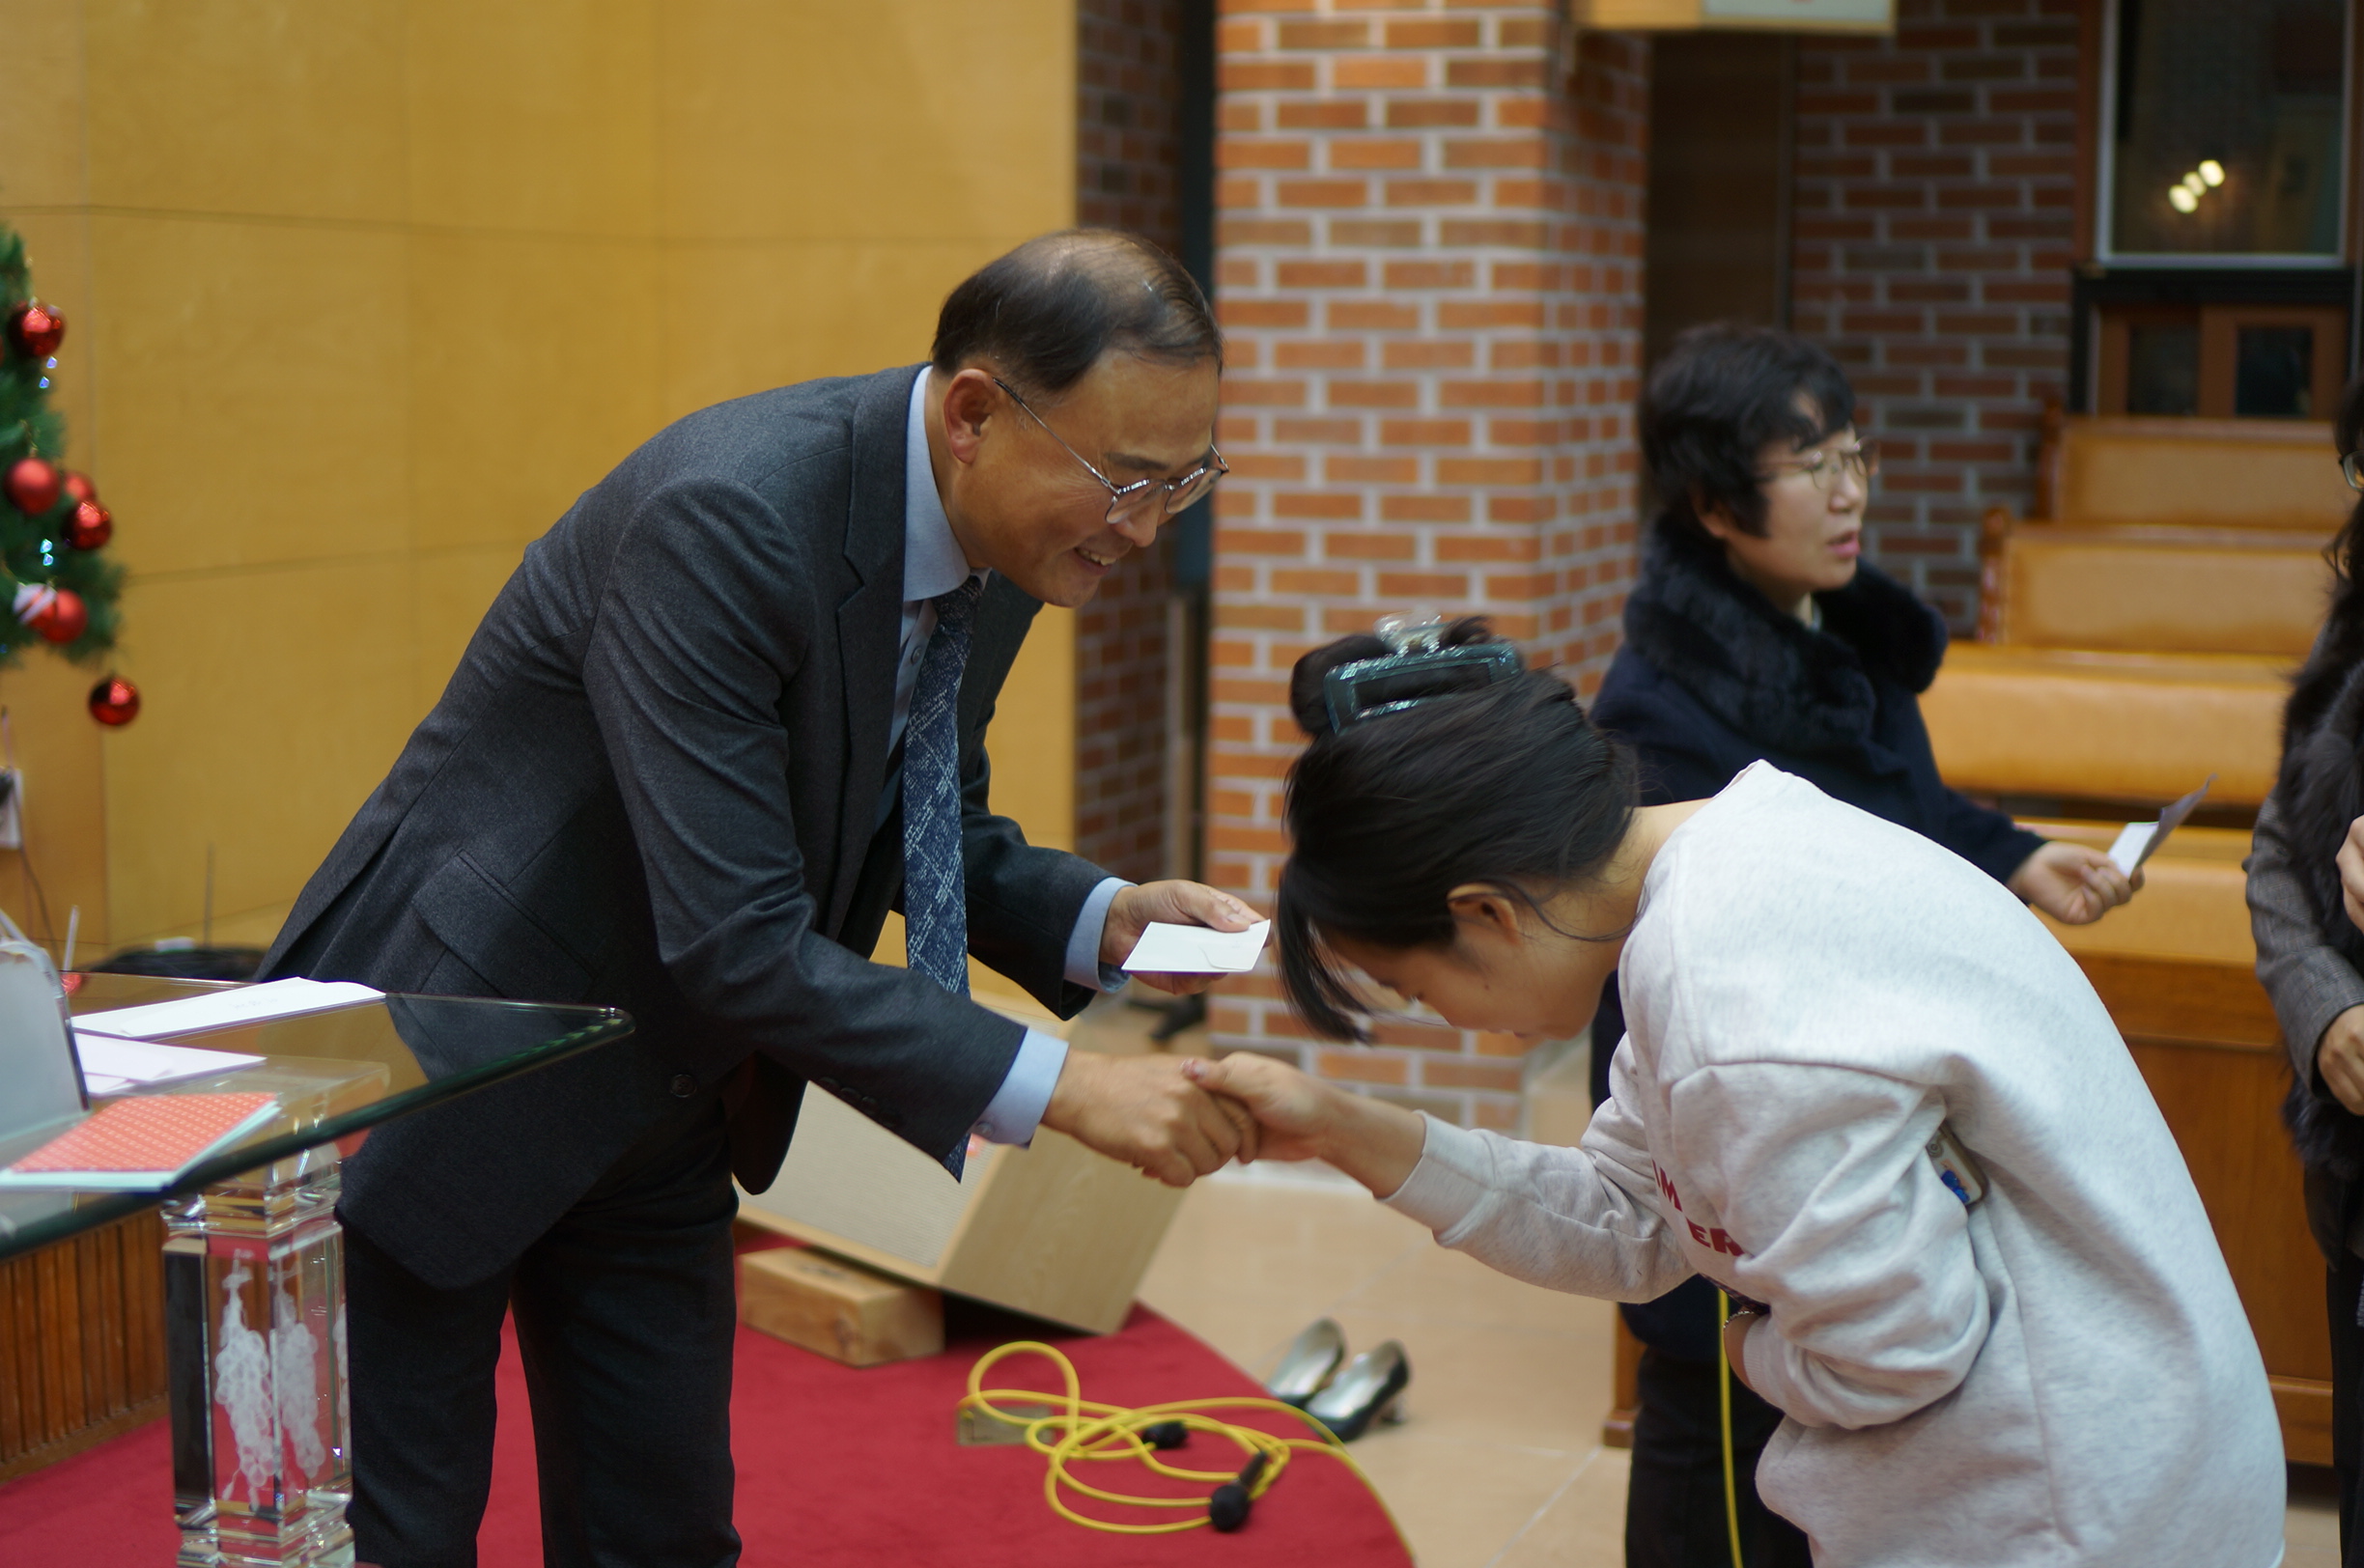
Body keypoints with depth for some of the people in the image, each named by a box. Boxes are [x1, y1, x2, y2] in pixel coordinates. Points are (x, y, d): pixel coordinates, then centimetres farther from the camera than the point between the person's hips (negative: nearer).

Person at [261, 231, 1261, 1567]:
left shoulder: (1003, 542, -5)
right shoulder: (727, 517, -31)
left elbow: (927, 830, 10)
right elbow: (734, 942, -34)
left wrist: (1100, 918, -9)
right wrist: (1057, 1089, -33)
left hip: (658, 1097, 8)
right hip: (439, 1082, -7)